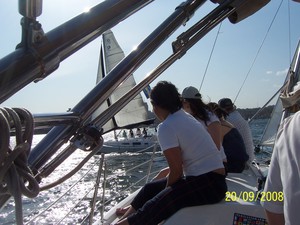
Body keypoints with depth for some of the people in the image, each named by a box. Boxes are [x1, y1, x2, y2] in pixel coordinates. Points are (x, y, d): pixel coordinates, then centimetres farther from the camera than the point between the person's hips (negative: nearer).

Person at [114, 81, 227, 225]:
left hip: (208, 185, -9)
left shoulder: (166, 127, -16)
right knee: (150, 188, 13)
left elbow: (177, 170, -16)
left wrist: (166, 190, 1)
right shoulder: (186, 116, 10)